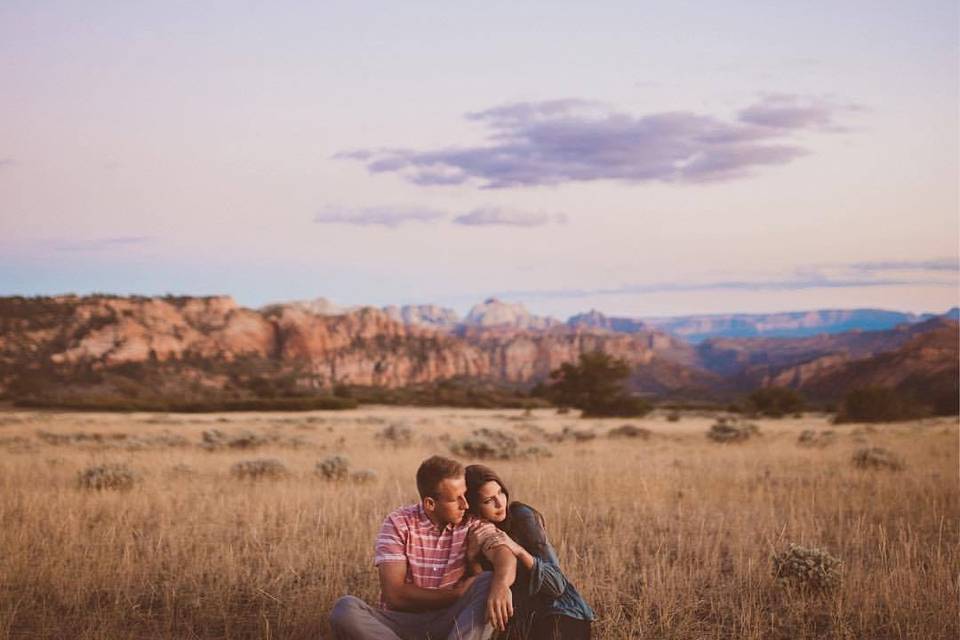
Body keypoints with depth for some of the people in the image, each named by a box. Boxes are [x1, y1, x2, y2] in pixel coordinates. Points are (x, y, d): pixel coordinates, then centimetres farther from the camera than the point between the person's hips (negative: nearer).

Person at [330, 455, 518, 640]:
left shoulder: (474, 524, 1)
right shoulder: (398, 524, -3)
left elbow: (505, 555, -18)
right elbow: (393, 594, -11)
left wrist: (500, 584, -42)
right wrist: (456, 595, -11)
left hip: (452, 622, 1)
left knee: (488, 582, -26)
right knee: (346, 609, -29)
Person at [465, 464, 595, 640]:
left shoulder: (522, 516, -13)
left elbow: (557, 586, -17)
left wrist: (519, 551, -30)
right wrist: (472, 557, -23)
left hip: (560, 614, -5)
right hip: (520, 618, 5)